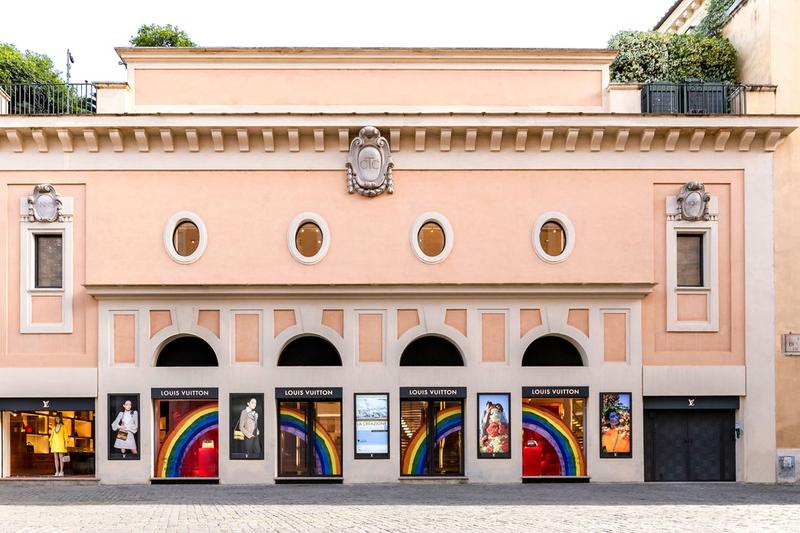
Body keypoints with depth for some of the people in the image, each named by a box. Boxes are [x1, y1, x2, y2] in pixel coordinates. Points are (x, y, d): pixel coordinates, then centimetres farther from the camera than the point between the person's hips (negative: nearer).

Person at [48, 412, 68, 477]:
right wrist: (50, 442, 6)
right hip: (55, 443, 4)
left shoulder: (63, 427, 4)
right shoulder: (54, 427, 16)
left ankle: (61, 472, -8)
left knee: (61, 457, -9)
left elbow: (65, 435, 1)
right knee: (56, 458, 1)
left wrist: (65, 443, -6)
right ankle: (57, 472, 2)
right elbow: (52, 435, 16)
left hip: (61, 443, -4)